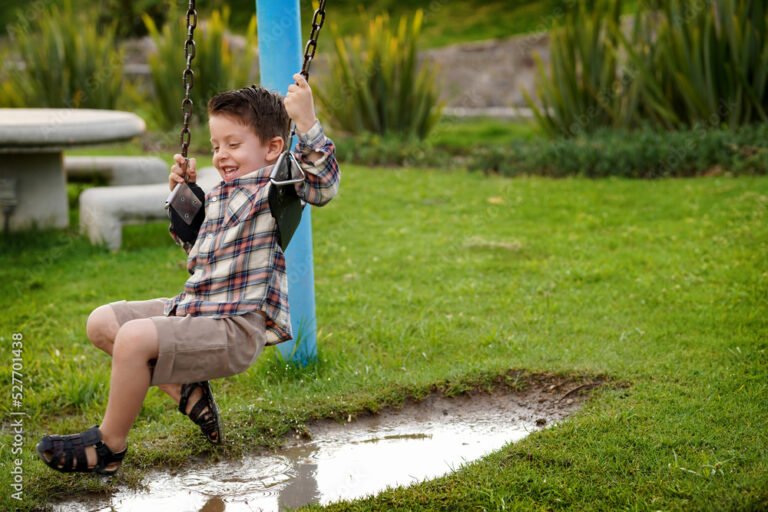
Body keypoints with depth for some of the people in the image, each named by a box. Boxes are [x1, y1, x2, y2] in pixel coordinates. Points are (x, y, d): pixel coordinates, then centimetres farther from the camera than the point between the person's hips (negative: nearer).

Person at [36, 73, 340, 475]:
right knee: (101, 322, 11)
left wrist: (306, 123, -33)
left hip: (237, 328, -10)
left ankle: (110, 443, -6)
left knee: (134, 337, -28)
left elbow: (323, 185, -27)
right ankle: (186, 392, 7)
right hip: (193, 308, 10)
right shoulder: (217, 196, 19)